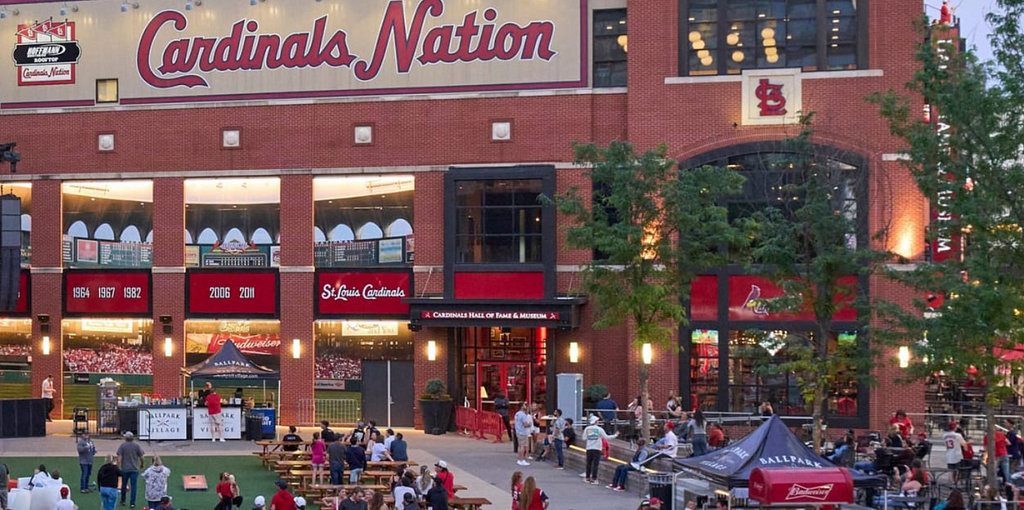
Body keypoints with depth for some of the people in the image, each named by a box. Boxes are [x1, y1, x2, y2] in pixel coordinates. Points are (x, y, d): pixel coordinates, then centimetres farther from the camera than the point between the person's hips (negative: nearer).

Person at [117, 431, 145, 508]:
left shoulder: (122, 446, -4)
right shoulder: (137, 446, -3)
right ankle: (132, 503, -2)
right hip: (134, 469, 0)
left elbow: (119, 458, -9)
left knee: (124, 485, 16)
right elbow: (142, 457, -1)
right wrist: (142, 464, 17)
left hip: (125, 469, 0)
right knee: (133, 486, 2)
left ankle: (123, 501, 28)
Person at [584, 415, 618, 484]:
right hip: (597, 449, -3)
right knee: (595, 464, -2)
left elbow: (584, 438, 6)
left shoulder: (587, 429, 1)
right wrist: (615, 435, 10)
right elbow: (606, 437, -3)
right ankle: (593, 479, -5)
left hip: (589, 448, 3)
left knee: (589, 463, 13)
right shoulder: (599, 429, -7)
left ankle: (587, 478, 18)